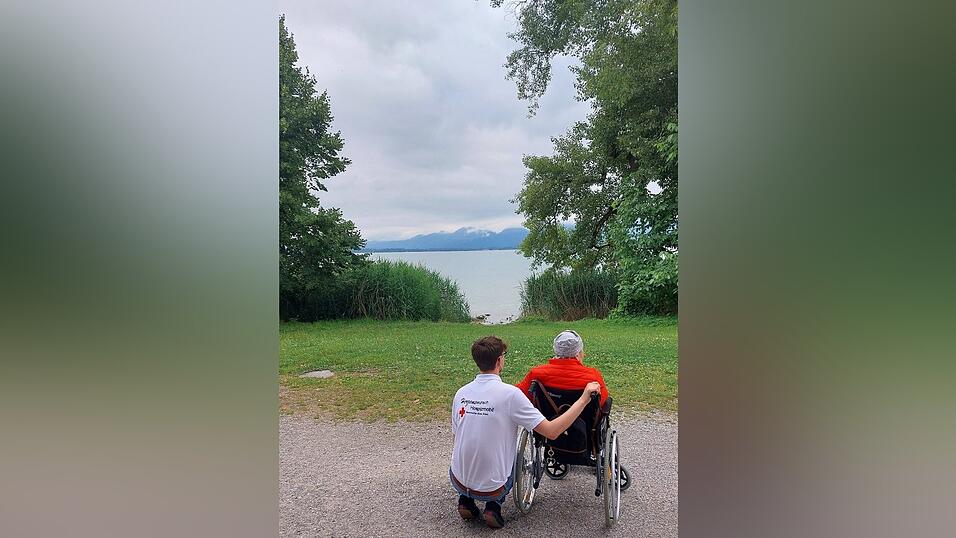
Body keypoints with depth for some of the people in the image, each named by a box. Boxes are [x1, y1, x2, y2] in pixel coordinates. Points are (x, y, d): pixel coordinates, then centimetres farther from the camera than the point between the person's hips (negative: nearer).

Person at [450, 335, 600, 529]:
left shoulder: (461, 393, -4)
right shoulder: (510, 393, -19)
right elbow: (552, 432, -20)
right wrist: (584, 398, -15)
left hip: (458, 481, 4)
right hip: (491, 488, -3)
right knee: (516, 459, 28)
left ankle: (466, 501, 14)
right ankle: (493, 505, 8)